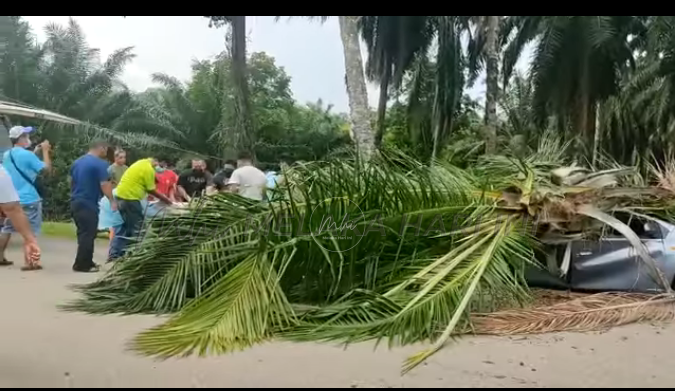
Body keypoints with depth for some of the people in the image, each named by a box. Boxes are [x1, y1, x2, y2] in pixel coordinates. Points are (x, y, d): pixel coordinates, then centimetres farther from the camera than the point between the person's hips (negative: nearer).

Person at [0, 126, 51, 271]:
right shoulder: (27, 154, -15)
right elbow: (47, 167, -10)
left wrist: (35, 152, 21)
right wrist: (45, 151, 1)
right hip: (29, 199, -7)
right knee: (30, 231, -3)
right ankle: (29, 262, -5)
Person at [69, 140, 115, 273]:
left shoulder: (77, 162, 14)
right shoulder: (100, 164, -12)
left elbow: (71, 181, 23)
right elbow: (104, 184, -18)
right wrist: (112, 200, -10)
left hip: (75, 202, 9)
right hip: (88, 204, -9)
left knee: (83, 233, 16)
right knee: (88, 235, -3)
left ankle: (86, 262, 22)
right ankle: (82, 265, -1)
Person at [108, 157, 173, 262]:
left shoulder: (141, 163, 17)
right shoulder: (149, 169, -12)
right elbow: (151, 190, -8)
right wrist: (165, 199, 4)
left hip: (120, 195, 10)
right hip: (130, 198, -10)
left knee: (127, 225, 19)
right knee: (137, 227, 2)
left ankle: (114, 254, 18)